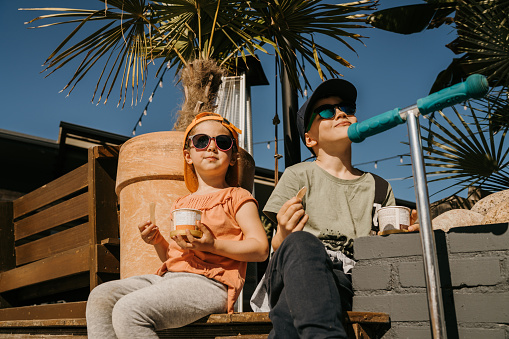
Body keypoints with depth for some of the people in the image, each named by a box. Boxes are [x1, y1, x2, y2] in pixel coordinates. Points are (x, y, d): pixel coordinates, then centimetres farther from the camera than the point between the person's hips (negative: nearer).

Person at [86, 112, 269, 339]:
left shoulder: (237, 197, 6)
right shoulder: (180, 204, 25)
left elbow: (260, 248, -4)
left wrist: (212, 245, -15)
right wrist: (158, 242, 7)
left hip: (209, 283, -7)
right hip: (169, 277, 7)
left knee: (129, 310, -27)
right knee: (101, 297, -10)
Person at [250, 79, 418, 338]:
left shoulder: (379, 187, 24)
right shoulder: (298, 175, 14)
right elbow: (278, 246, 6)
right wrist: (285, 236, -19)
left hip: (348, 284, 1)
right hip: (301, 272, -1)